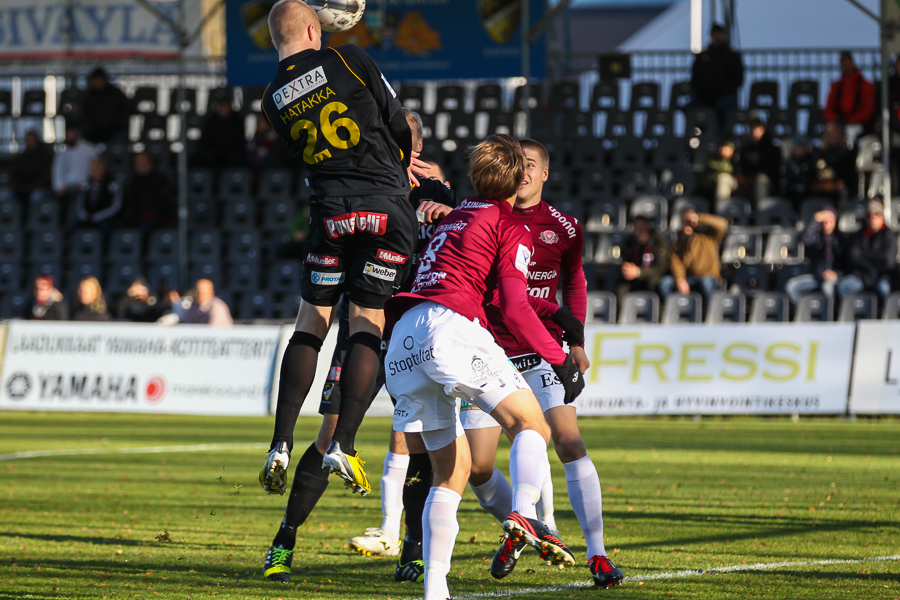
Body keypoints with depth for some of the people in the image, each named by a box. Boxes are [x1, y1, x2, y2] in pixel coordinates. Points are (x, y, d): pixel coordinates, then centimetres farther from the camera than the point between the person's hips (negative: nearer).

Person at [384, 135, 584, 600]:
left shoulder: (452, 218, 30)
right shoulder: (511, 226, 8)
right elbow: (514, 307, -3)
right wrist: (561, 360, -1)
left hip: (403, 342, 7)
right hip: (451, 326, -7)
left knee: (452, 470, 12)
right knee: (531, 425, -5)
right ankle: (523, 515, -34)